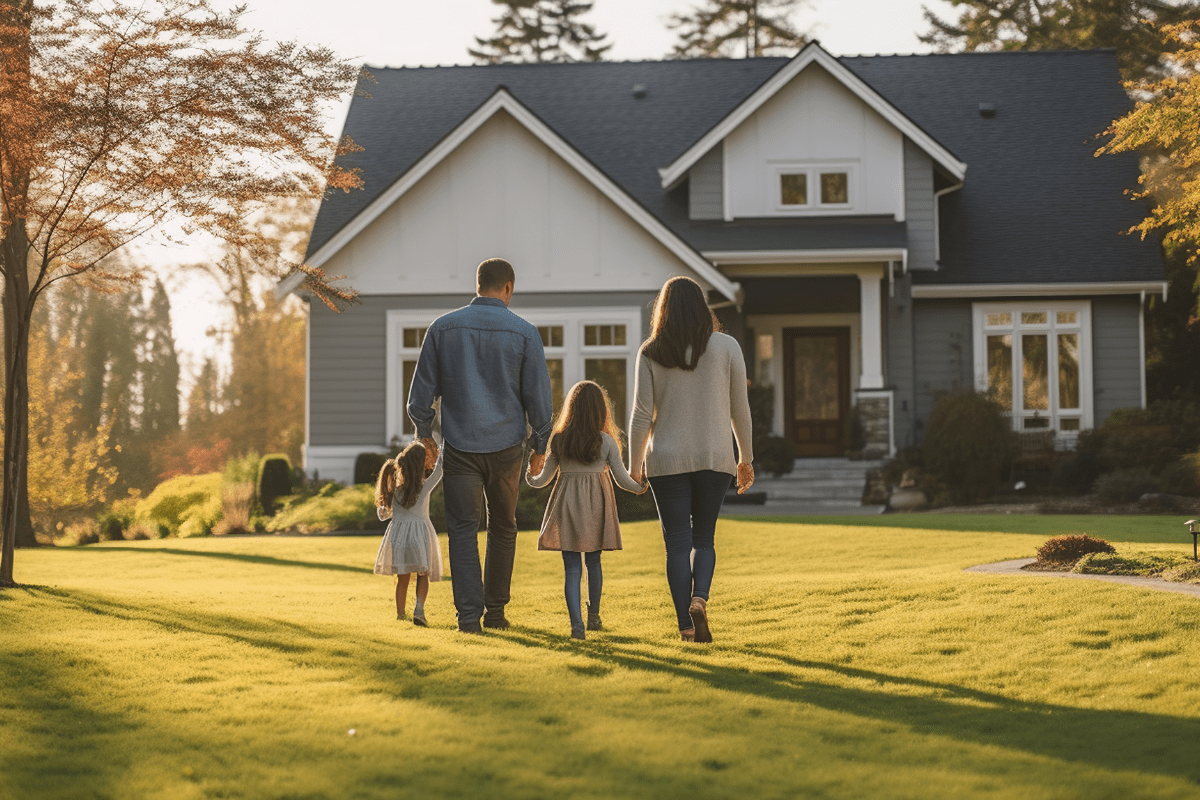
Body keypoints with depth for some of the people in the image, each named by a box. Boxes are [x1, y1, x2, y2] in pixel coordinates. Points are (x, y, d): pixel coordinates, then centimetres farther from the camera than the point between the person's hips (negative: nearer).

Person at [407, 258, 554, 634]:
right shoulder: (524, 333, -4)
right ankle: (495, 611, 20)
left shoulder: (442, 328, -1)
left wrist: (424, 432, 18)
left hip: (460, 447, 0)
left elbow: (422, 389, 4)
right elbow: (539, 397, -1)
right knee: (503, 529, 15)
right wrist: (540, 446, 11)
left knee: (463, 531, 2)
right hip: (506, 447, 0)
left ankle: (469, 614, -8)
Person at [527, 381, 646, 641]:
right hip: (595, 506, 0)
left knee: (571, 567, -1)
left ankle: (576, 624, -11)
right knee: (593, 562, 17)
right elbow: (622, 479, -1)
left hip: (566, 505, 0)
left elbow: (543, 479, 4)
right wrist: (639, 488, 20)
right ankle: (593, 616, 30)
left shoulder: (558, 440, -3)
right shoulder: (606, 441, -5)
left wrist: (529, 479, 27)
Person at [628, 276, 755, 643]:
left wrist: (635, 464, 7)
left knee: (677, 544, 4)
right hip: (714, 459, 1)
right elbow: (739, 408, 4)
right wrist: (746, 457, 14)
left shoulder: (650, 353, -1)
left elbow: (642, 413, -2)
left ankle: (686, 626, -1)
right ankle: (699, 598, -14)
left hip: (667, 460, -1)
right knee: (704, 538, 13)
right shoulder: (727, 347, 0)